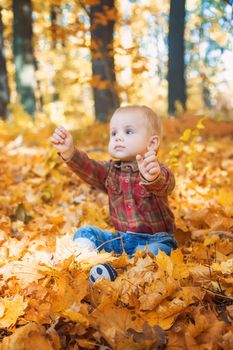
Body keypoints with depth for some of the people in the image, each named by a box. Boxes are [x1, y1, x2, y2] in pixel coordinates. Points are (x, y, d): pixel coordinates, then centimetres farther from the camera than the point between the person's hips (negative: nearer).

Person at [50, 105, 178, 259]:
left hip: (154, 239, -5)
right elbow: (87, 168, -10)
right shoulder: (110, 170, 5)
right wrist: (69, 152, -31)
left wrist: (152, 177, -64)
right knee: (84, 232, -3)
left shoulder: (157, 171, -16)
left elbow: (163, 185, -38)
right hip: (121, 238, 6)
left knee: (154, 252, -35)